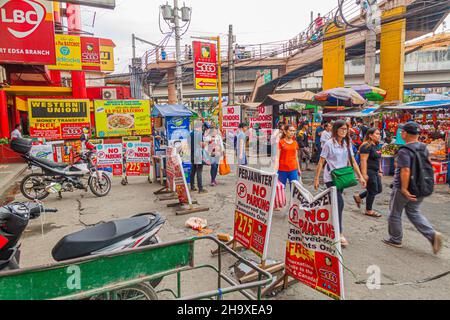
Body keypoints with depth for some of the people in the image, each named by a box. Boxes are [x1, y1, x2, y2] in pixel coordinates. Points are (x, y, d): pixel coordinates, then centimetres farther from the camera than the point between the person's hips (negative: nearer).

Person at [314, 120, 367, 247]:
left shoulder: (347, 144, 7)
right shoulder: (329, 144, -9)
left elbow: (353, 161, 10)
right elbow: (321, 162, -6)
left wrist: (360, 176, 5)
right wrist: (316, 179, -7)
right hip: (330, 178, -6)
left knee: (335, 204, 11)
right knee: (339, 203, -12)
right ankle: (340, 233, -5)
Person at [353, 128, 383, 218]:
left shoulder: (376, 145, 13)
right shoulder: (366, 146, -17)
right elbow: (363, 161, -21)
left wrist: (380, 171, 18)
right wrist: (364, 174, -24)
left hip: (375, 172, 10)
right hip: (369, 171, -10)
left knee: (379, 189, 14)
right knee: (372, 191, 0)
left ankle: (358, 197, 27)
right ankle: (369, 211, 17)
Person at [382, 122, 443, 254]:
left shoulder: (404, 151, -21)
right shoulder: (424, 148, 5)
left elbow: (405, 171, -29)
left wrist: (404, 189, -24)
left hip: (403, 187, -8)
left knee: (395, 214, 10)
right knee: (414, 213, 20)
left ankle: (395, 239, 23)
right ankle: (432, 235, 3)